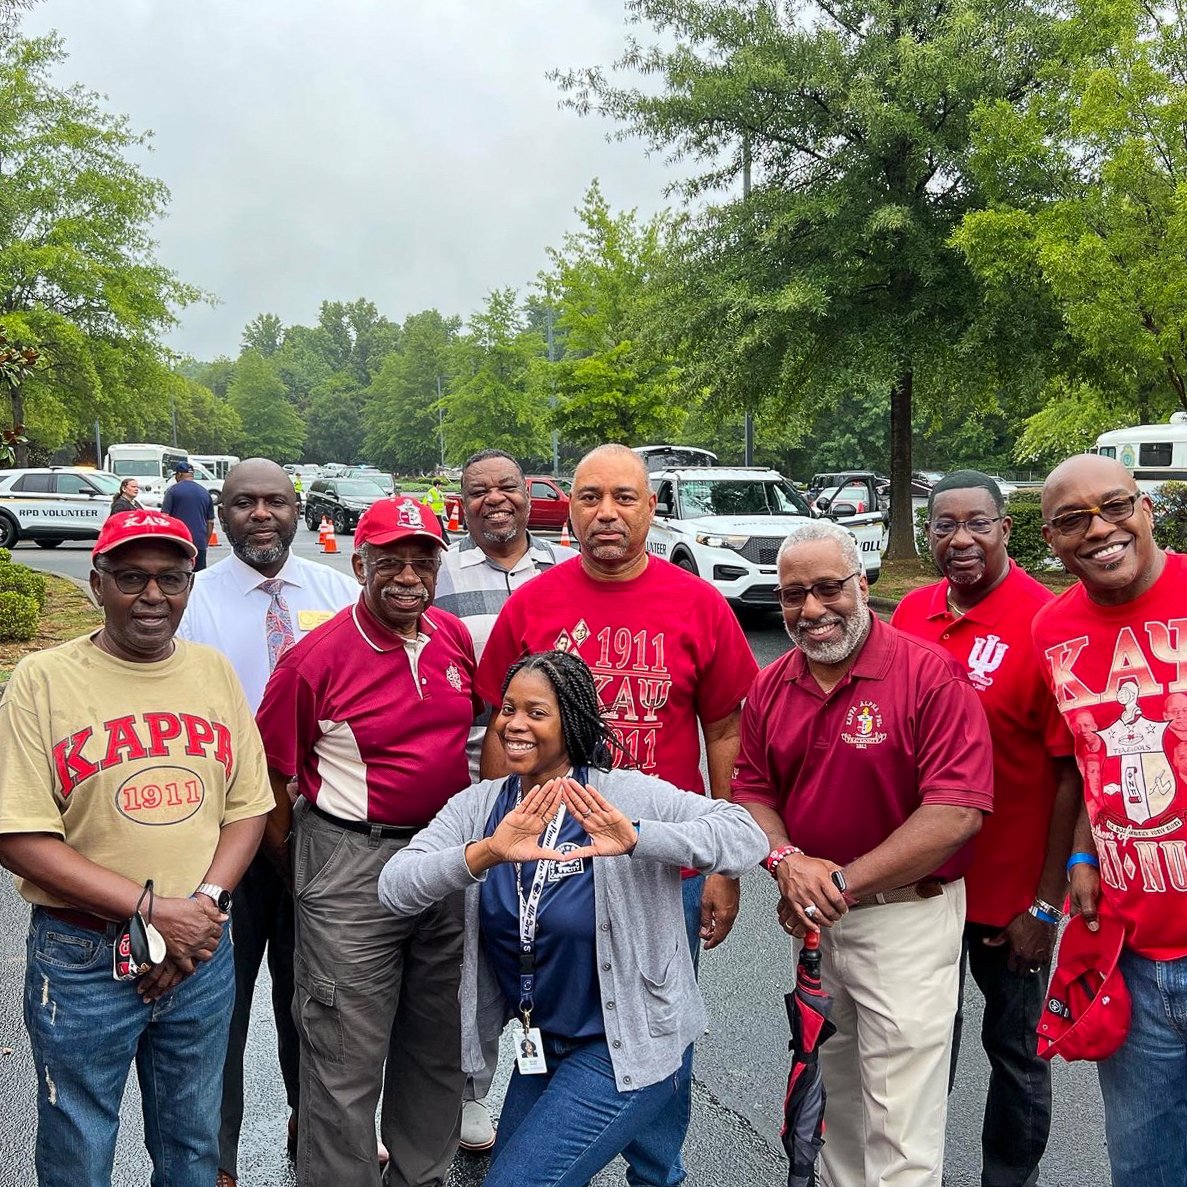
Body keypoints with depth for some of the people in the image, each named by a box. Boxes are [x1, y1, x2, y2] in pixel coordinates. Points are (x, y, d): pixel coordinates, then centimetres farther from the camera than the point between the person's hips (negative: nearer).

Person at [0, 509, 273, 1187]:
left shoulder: (215, 672, 3)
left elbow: (249, 807, 4)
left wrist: (205, 903, -12)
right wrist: (151, 909, -18)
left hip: (204, 954, 3)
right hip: (82, 960, -3)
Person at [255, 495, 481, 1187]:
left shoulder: (455, 637, 2)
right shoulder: (317, 659, -14)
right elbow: (271, 774, -7)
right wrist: (297, 874, -2)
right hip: (352, 865, -5)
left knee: (438, 1045, 20)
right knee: (346, 1061, 4)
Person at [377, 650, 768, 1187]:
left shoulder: (625, 796, -18)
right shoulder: (479, 806, -5)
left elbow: (747, 837, -26)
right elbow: (394, 889, -18)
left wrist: (638, 839, -41)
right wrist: (483, 854, -36)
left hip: (626, 1049, -6)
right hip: (541, 1044, 6)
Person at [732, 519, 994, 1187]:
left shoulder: (931, 674, -16)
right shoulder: (771, 687, 2)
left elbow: (958, 811, -21)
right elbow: (752, 791, 6)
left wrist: (844, 881, -21)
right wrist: (787, 862, -15)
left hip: (906, 919, -5)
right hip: (811, 922, 6)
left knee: (901, 1130, 3)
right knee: (832, 1090, 23)